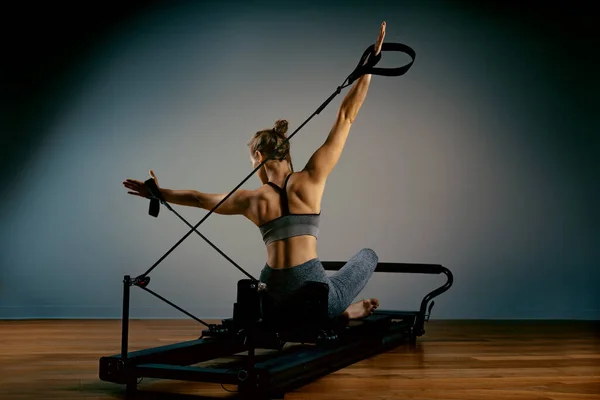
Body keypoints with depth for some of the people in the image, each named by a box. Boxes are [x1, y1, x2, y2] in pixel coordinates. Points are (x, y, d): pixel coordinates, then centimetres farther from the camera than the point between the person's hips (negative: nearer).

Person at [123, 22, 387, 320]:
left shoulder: (252, 200, 6)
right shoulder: (310, 180, -1)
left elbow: (199, 199, 22)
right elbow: (345, 117, 1)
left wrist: (159, 193, 40)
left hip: (276, 299, 2)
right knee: (368, 255, 26)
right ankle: (341, 310, 5)